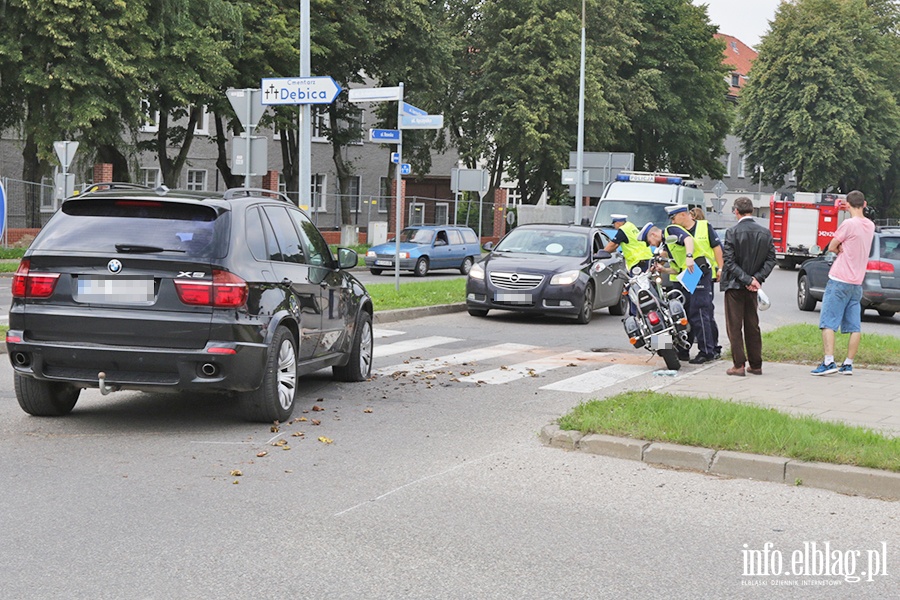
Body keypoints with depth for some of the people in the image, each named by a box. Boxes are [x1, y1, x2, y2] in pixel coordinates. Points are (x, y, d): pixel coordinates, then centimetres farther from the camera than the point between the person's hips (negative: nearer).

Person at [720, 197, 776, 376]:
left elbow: (729, 261, -16)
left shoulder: (732, 232, -13)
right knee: (752, 326, 13)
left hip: (734, 285, -5)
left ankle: (739, 365, -1)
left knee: (734, 326, 2)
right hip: (753, 287, 5)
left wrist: (748, 280, -14)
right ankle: (756, 365, 16)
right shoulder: (765, 233, 2)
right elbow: (770, 260, -1)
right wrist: (757, 278, -6)